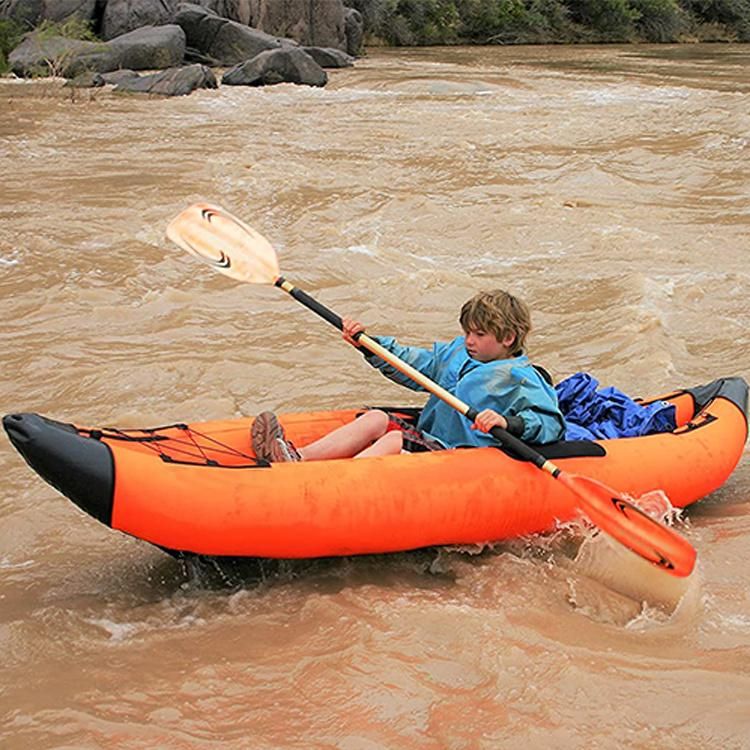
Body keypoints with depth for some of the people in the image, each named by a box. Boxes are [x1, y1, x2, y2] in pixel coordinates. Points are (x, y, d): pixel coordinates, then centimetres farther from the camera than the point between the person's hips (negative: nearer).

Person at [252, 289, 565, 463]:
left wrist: (508, 422, -35)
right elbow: (413, 364, 24)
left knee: (395, 439, -27)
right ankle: (298, 457, -28)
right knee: (376, 418, -10)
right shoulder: (455, 353, 18)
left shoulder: (520, 380, -7)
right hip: (426, 441, 8)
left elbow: (551, 423, -17)